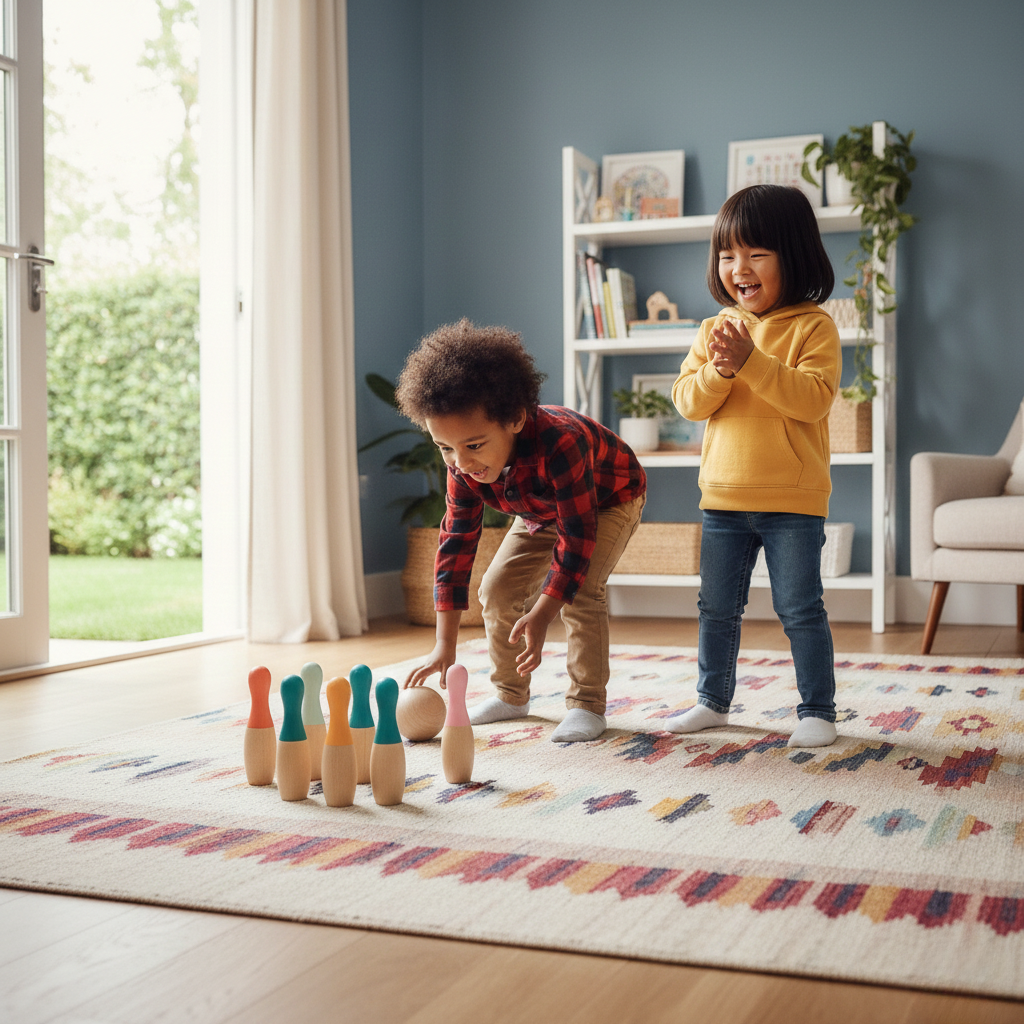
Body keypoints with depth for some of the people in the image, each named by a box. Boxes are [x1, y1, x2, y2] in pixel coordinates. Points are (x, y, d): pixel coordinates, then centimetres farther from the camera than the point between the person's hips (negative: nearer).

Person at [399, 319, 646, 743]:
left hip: (610, 498, -6)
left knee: (580, 589, -25)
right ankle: (511, 695, 16)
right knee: (498, 587, -3)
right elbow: (456, 543, -22)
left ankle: (587, 704, -11)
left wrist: (540, 616, -46)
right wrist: (444, 645, -25)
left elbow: (577, 537, -42)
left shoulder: (559, 444, -47)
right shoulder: (463, 465, -27)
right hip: (540, 511, 6)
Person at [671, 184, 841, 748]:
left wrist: (753, 362, -26)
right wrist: (719, 370, -18)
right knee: (716, 608, 14)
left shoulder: (813, 327, -6)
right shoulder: (714, 330, 7)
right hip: (723, 496, 5)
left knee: (800, 610, 1)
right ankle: (713, 700, 29)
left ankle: (818, 709, 14)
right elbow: (687, 400, 0)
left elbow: (813, 397, -19)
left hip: (793, 500, -5)